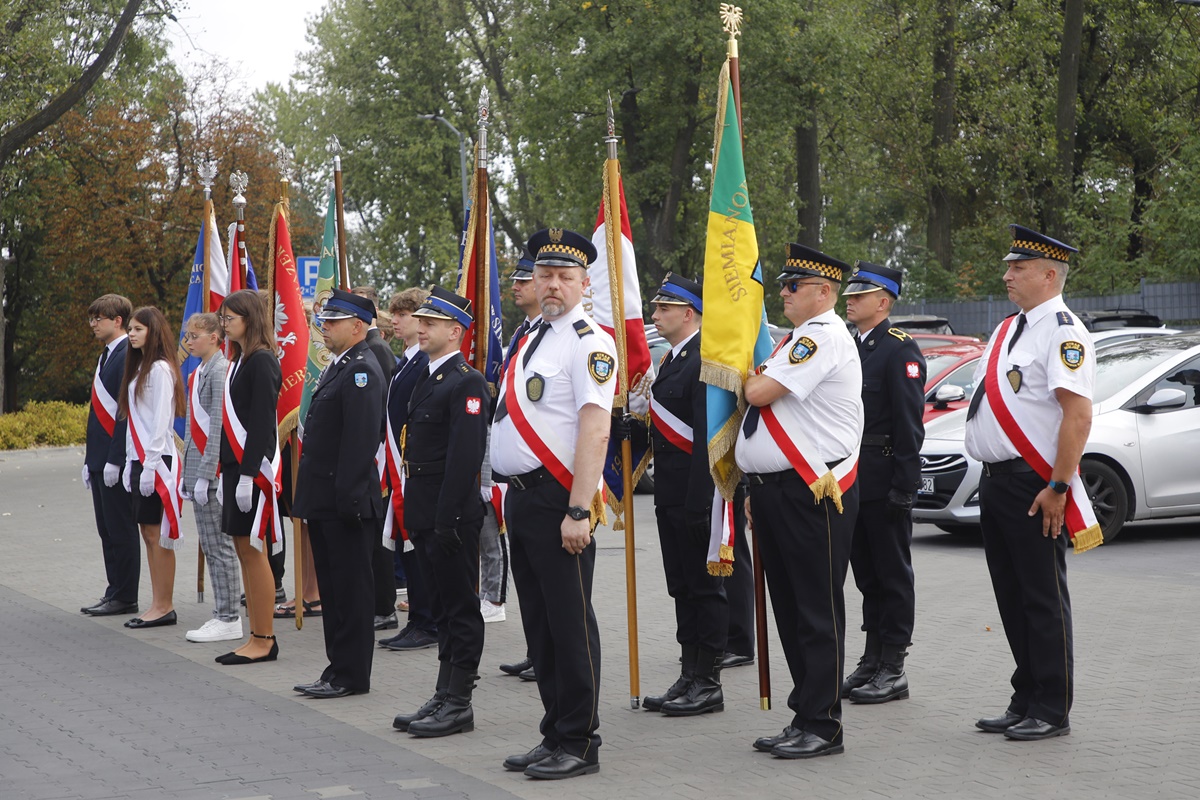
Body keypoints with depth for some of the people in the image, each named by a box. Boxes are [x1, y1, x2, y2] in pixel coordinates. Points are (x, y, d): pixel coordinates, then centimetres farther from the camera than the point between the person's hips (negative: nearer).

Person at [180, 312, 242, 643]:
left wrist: (205, 474, -20)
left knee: (220, 545, -5)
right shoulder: (197, 374, 16)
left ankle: (229, 619, -1)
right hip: (198, 466, 10)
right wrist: (187, 474, 17)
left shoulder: (221, 370, -13)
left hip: (215, 468, -10)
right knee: (209, 546, 11)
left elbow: (219, 427, -18)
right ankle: (221, 612, 16)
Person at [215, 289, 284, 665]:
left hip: (253, 468, -10)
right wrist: (227, 473, 18)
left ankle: (264, 641, 0)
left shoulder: (262, 362, -13)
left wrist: (248, 475, -22)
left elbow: (262, 423, -19)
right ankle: (258, 637, 16)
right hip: (236, 465, 10)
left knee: (253, 550, -5)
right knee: (244, 552, 11)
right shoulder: (240, 359, 16)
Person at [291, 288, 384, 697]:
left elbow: (361, 439, -21)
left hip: (345, 501, -10)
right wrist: (312, 495, 18)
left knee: (351, 589, -3)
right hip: (324, 500, 10)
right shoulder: (338, 366, 18)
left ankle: (352, 675, 2)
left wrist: (347, 495, -24)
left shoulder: (362, 370, -14)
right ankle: (339, 668, 20)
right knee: (333, 587, 14)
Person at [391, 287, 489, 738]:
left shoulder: (467, 383, -14)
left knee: (460, 608, -2)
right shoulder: (426, 377, 16)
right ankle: (444, 698, 20)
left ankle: (459, 704, 3)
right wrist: (417, 512, 16)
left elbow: (465, 456, -20)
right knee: (443, 607, 14)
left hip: (452, 514, -10)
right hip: (426, 514, 10)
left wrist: (446, 518, -22)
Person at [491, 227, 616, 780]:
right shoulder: (532, 341, 16)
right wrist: (513, 496, 15)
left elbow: (595, 430, -19)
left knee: (570, 625, -3)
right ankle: (555, 736, 22)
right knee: (539, 626, 13)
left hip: (557, 501, -9)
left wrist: (577, 511, -24)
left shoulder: (589, 342, -11)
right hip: (521, 499, 9)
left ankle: (579, 745, 5)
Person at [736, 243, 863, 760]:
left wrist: (748, 375, 4)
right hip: (774, 491, 10)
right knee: (790, 609, 13)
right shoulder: (798, 338, 20)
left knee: (817, 613, -4)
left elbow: (759, 393, -21)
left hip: (812, 493, -10)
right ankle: (804, 716, 20)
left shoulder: (824, 336, -13)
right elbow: (758, 398, 22)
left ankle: (821, 726, 0)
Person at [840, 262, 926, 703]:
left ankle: (893, 668, 4)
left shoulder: (899, 349, -10)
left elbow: (909, 421, -14)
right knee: (866, 572, 12)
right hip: (851, 479, 8)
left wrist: (903, 484, -18)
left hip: (884, 481, -8)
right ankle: (872, 661, 19)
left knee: (893, 573, -1)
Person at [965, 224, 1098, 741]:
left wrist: (1058, 488, -23)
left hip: (1033, 486, -9)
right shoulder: (1008, 330, 16)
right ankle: (1025, 703, 23)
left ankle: (1052, 712, 5)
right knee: (1012, 597, 13)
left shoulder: (1062, 332, -13)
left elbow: (1078, 414, -21)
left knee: (1044, 600, -2)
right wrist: (990, 475, 17)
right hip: (996, 480, 9)